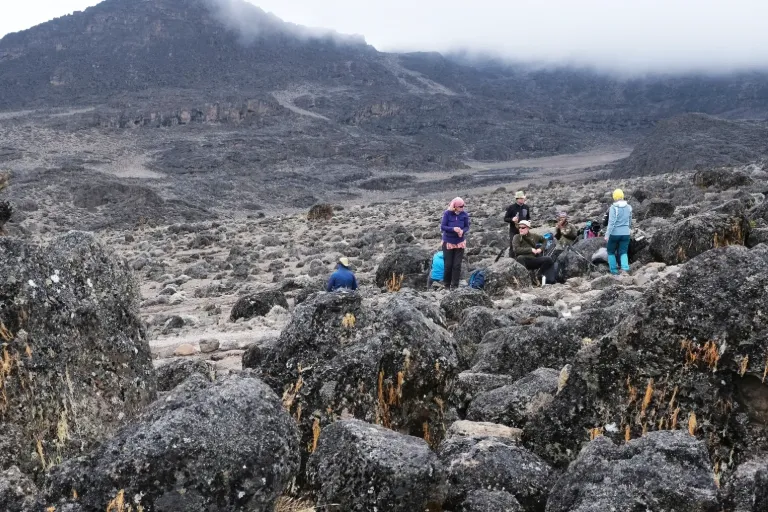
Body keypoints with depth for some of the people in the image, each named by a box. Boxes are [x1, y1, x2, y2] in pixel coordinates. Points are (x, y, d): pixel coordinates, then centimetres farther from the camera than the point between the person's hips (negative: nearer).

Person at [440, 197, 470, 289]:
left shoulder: (464, 214, -8)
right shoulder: (447, 213, -15)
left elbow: (467, 227, 0)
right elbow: (442, 226, -13)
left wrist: (462, 231, -22)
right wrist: (453, 229, -28)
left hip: (460, 243, 2)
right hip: (448, 242, -2)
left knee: (457, 265, 2)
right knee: (448, 264, 6)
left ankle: (455, 285, 10)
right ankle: (447, 285, 22)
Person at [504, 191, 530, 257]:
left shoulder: (526, 207, 7)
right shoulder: (511, 207, -6)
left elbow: (528, 217, 21)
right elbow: (505, 219, -3)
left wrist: (528, 221, -1)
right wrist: (512, 219, -22)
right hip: (514, 231, -4)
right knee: (513, 247, -4)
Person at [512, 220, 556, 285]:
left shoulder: (534, 236, 12)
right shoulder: (517, 237, 3)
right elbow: (516, 249, -12)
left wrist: (541, 248, 5)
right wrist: (530, 249, -13)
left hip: (535, 260, 3)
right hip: (525, 261, -3)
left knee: (549, 260, -16)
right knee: (520, 258, -37)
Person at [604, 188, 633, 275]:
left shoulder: (614, 207, -13)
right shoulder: (629, 207, 4)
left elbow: (611, 222, -19)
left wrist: (607, 234, -19)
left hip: (614, 233, -4)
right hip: (625, 233, 4)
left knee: (611, 251, 14)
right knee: (623, 252, 5)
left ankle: (613, 269, 13)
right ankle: (625, 267, -18)